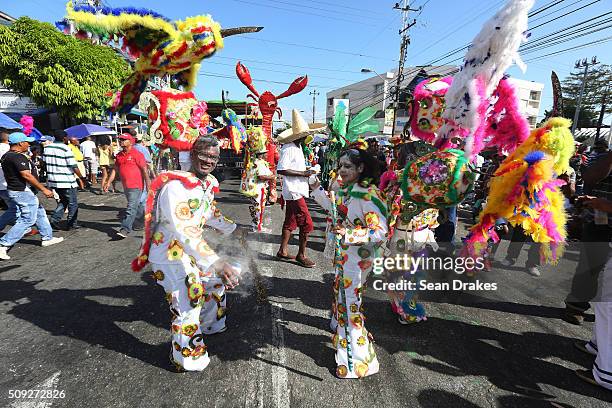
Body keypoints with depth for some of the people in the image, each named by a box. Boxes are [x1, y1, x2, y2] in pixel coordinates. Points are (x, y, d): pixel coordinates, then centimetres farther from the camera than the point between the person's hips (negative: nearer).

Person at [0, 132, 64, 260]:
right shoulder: (18, 157, -20)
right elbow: (27, 175, -26)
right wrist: (44, 189, -23)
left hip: (14, 190, 11)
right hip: (24, 192, -11)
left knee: (40, 213, 19)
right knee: (27, 220, -5)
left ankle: (47, 238, 28)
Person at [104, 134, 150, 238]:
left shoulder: (137, 154, -9)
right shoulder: (119, 155, 12)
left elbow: (144, 170, -10)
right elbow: (115, 170, 15)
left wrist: (148, 184, -12)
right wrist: (108, 182, 9)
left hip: (136, 186, -7)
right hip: (126, 186, 7)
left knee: (131, 208, -9)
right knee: (137, 206, 20)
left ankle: (125, 229, -8)